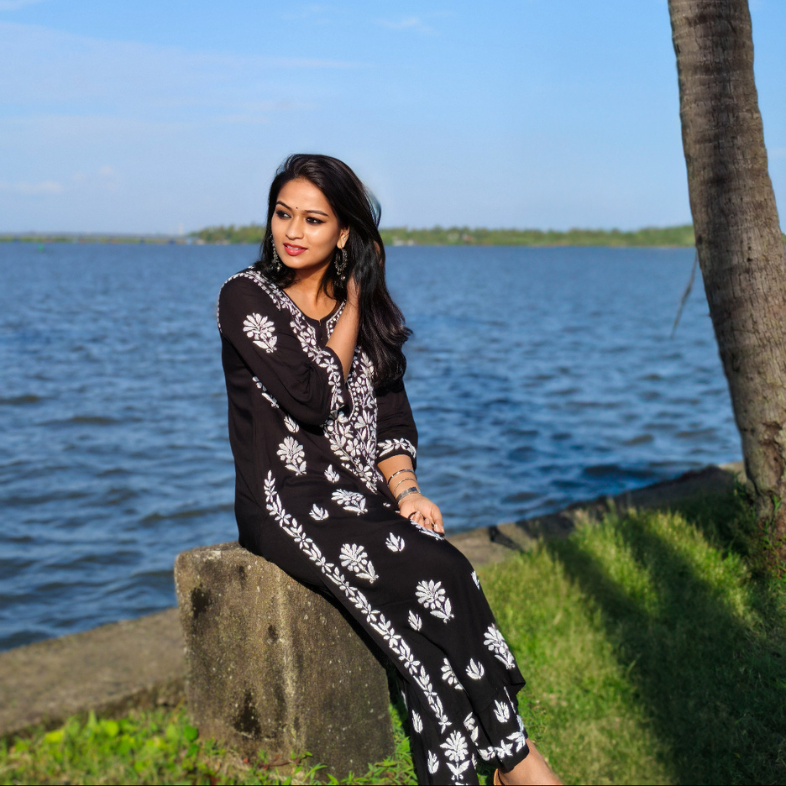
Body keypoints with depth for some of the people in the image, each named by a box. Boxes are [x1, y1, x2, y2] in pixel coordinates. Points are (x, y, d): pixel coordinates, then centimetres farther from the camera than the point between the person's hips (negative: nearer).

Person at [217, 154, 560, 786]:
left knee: (443, 573, -26)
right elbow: (312, 401, -13)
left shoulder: (367, 306, 15)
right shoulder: (247, 297, -2)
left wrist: (405, 489, -6)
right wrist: (350, 310, -4)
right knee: (433, 576, -26)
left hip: (363, 498, 5)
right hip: (287, 502, -5)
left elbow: (392, 413, 12)